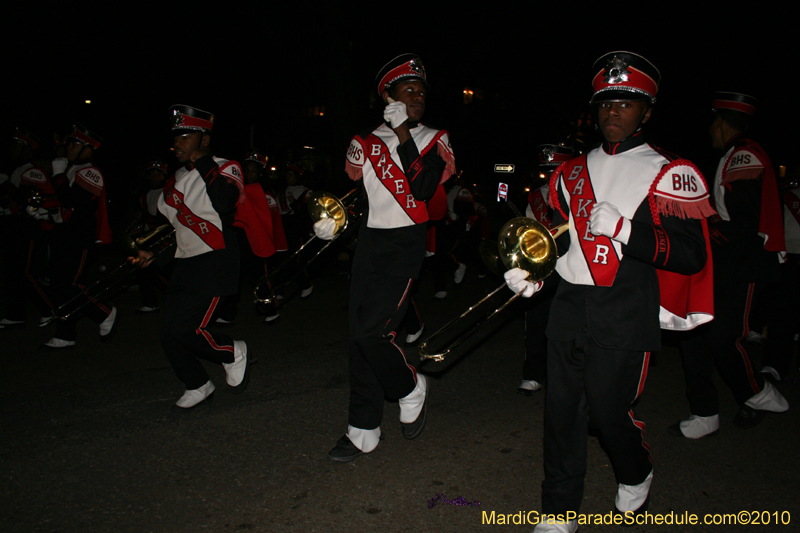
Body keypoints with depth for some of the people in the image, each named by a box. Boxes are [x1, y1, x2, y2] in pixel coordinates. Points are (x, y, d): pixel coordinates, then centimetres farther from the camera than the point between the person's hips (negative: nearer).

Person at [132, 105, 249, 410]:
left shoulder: (224, 170, -9)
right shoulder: (178, 179, 16)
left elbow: (224, 204, -31)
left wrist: (201, 160, -26)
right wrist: (155, 256, 16)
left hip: (215, 263, -8)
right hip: (185, 265, 8)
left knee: (186, 329, -15)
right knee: (169, 334, 5)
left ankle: (233, 354, 15)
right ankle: (198, 387, 26)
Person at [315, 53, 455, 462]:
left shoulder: (435, 140, 4)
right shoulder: (365, 144, 10)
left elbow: (424, 189, -12)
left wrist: (403, 135, -12)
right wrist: (330, 220, -11)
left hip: (406, 244, -3)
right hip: (369, 244, 4)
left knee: (372, 331, -16)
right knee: (360, 335, 3)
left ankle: (411, 389, 15)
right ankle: (364, 430, 16)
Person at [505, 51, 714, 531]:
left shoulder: (669, 175, -2)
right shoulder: (573, 172, 15)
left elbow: (692, 256, -10)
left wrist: (625, 229, -22)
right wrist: (528, 270, 4)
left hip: (625, 315, -4)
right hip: (569, 307, 5)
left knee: (609, 409, 2)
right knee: (562, 410, 7)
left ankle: (636, 477, 37)